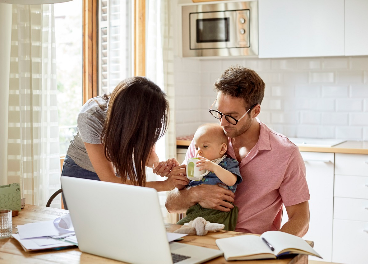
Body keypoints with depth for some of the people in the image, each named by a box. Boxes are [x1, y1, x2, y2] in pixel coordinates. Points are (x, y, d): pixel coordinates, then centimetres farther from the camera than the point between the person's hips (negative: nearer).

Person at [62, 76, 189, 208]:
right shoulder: (90, 117, -37)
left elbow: (149, 153, -9)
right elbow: (109, 180, -37)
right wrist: (162, 185, -41)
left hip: (121, 172, 3)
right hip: (82, 171, -3)